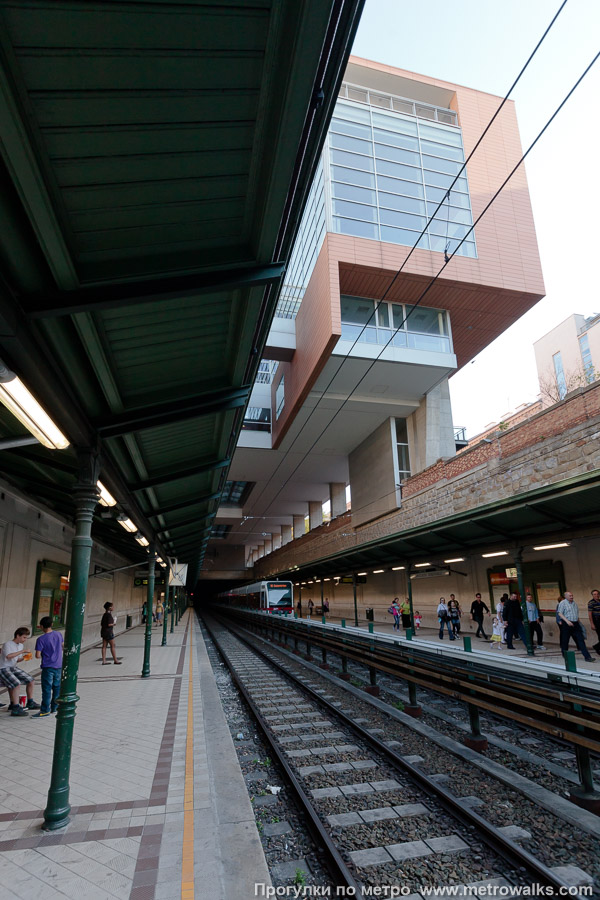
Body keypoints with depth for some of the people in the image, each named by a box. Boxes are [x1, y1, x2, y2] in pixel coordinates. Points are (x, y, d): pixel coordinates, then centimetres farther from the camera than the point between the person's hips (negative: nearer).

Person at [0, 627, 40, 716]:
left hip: (13, 667, 8)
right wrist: (21, 652, -28)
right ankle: (15, 708, -25)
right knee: (16, 683, -30)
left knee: (30, 680, 3)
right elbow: (8, 656, -31)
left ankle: (30, 703, 19)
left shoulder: (20, 645, 10)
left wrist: (24, 657, -4)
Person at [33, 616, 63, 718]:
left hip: (48, 666, -6)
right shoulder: (59, 635, 3)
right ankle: (54, 708, 23)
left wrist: (39, 655, 5)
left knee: (47, 688, 0)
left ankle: (45, 710, 5)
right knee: (57, 687, 13)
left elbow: (37, 656, -16)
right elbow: (63, 647, 16)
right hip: (59, 665, 6)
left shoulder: (41, 639, -14)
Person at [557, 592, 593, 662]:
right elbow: (560, 613, -11)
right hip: (566, 624, -5)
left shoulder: (574, 603, 15)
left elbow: (577, 614, 25)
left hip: (575, 624, 5)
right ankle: (565, 655, 19)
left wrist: (578, 622, 20)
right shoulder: (562, 603, -4)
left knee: (580, 640, -2)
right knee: (565, 640, 3)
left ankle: (587, 657, -4)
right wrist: (567, 621, -21)